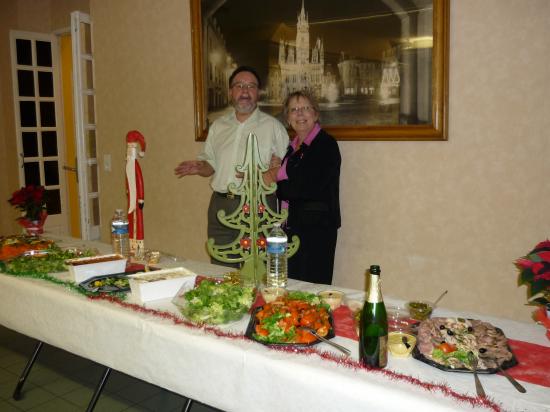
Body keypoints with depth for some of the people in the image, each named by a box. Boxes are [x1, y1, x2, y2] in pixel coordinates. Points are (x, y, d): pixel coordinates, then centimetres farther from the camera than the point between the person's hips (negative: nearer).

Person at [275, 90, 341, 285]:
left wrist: (274, 184, -9)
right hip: (291, 224, 8)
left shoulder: (326, 144, -9)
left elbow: (310, 187, -19)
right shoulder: (292, 146, 15)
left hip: (316, 227, -8)